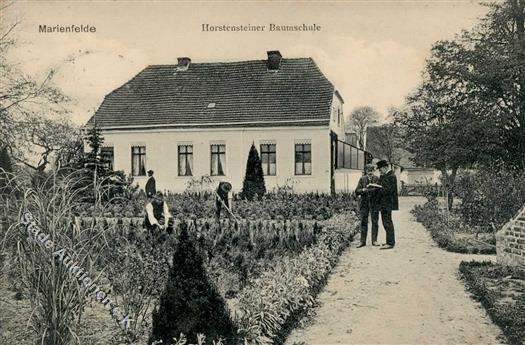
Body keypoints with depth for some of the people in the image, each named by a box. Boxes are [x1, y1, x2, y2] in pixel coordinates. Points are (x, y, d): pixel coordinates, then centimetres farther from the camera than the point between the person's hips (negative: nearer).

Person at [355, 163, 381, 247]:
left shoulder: (377, 179, 0)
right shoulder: (362, 179, 3)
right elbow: (357, 191, 0)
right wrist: (363, 190, -20)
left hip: (374, 203, -1)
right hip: (364, 203, 1)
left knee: (375, 221, 2)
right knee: (363, 222, 3)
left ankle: (374, 241, 11)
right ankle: (363, 241, 8)